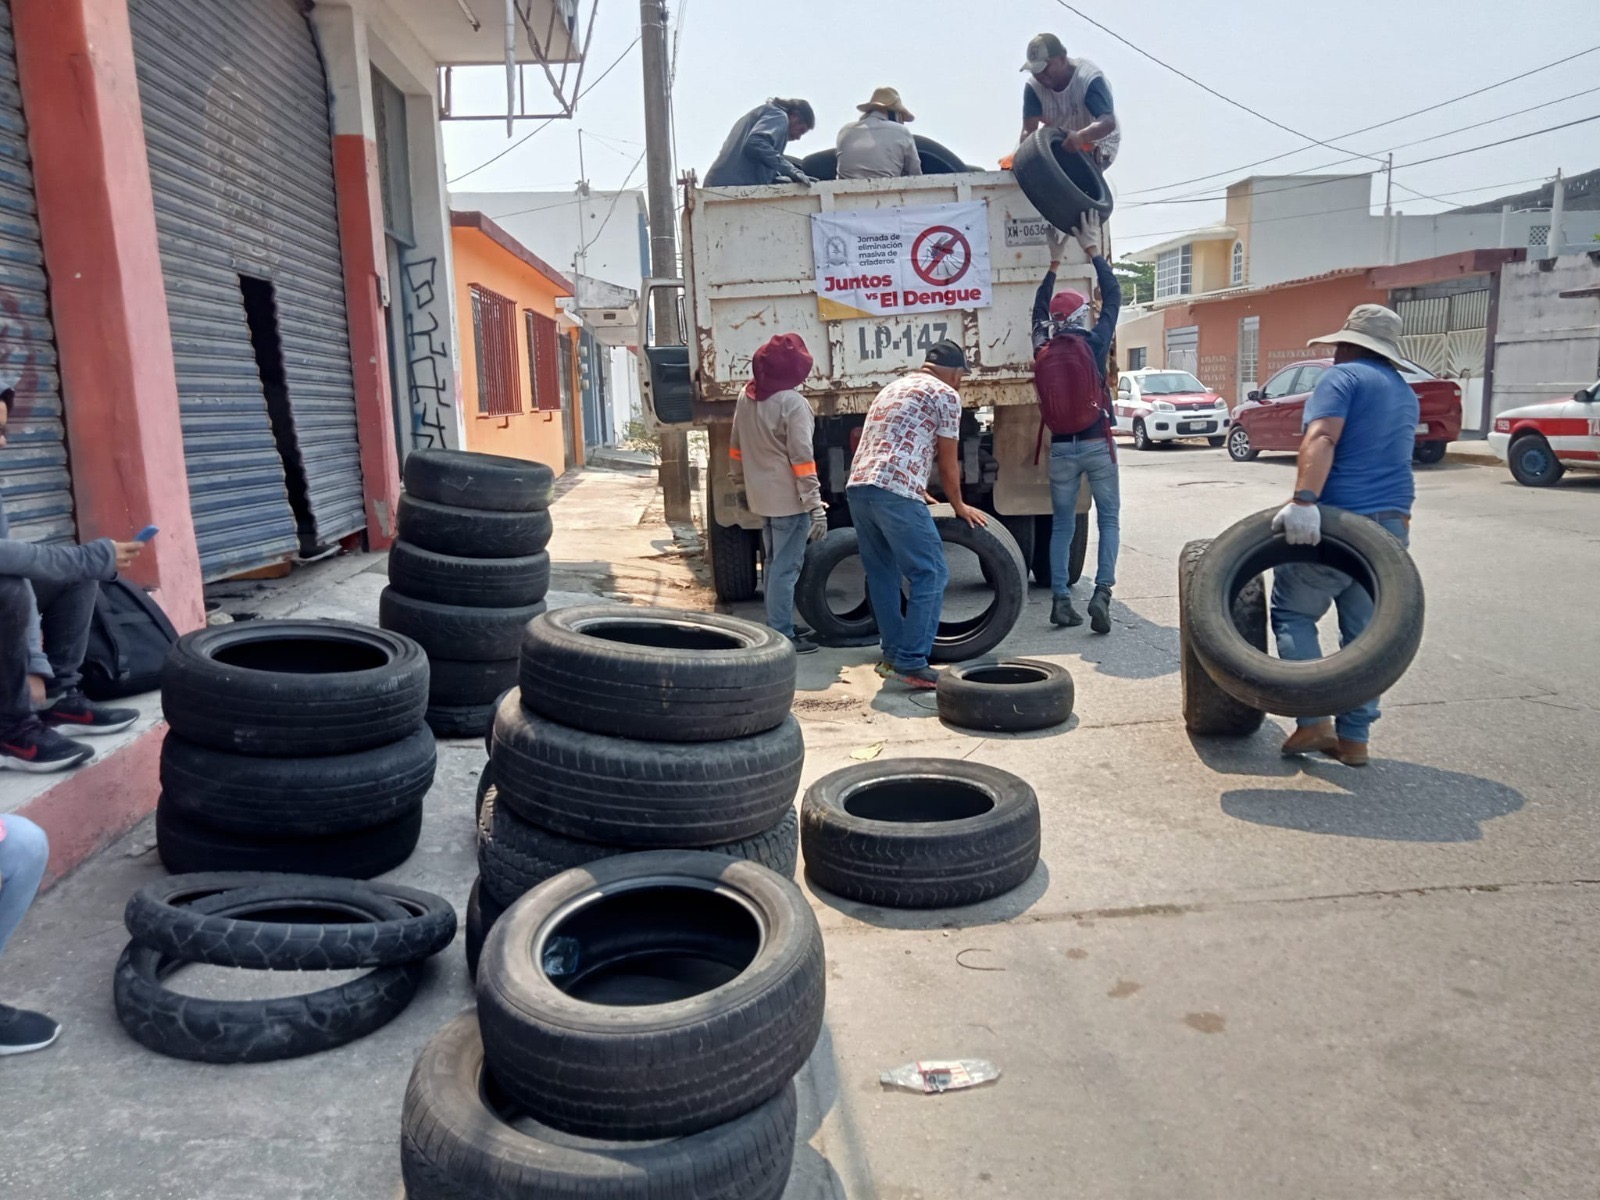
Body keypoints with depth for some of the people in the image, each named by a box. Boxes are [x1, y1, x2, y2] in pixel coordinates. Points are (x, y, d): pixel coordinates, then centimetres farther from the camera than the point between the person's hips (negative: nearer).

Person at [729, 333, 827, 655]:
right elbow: (802, 459, -20)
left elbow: (736, 447, 15)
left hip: (761, 496, 8)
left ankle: (779, 628, 28)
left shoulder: (746, 397, 6)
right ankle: (781, 637, 2)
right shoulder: (793, 403, -17)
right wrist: (816, 507, -18)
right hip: (789, 499, -8)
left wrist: (741, 484, 27)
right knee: (786, 568, -2)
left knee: (775, 563, 18)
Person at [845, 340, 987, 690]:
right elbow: (948, 464, 8)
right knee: (930, 575, -2)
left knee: (882, 575, 17)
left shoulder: (893, 388, 30)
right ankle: (910, 662, -6)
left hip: (857, 487, 8)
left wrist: (917, 492, 49)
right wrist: (959, 506, 23)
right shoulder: (945, 394, 6)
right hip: (895, 493, -8)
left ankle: (893, 654, 21)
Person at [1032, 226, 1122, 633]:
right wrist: (1091, 250, 12)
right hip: (1096, 445, -3)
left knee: (1062, 525, 9)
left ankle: (1060, 600, 5)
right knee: (1109, 520, 4)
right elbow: (1113, 296, 5)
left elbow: (1039, 310, 20)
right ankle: (1101, 592, -11)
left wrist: (1054, 262, 26)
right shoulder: (1093, 343, -6)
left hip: (1061, 448, 3)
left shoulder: (1042, 350, 2)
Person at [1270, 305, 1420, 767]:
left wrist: (1304, 500, -32)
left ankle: (1314, 721, -6)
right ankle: (1354, 737, 12)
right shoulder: (1406, 393, 22)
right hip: (1394, 522, 7)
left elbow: (1322, 439, -22)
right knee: (1365, 632, 10)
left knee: (1293, 612, 5)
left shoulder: (1343, 377, -5)